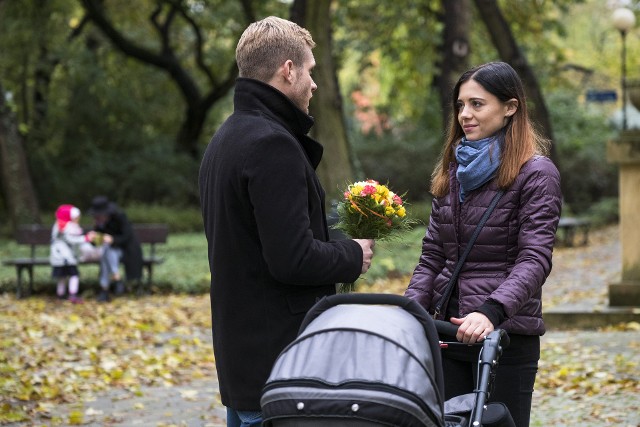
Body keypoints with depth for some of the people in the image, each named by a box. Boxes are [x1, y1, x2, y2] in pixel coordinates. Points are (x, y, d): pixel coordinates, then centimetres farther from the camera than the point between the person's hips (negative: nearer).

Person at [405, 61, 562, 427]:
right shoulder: (453, 170, 14)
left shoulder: (536, 173, -6)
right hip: (448, 329, 6)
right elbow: (432, 255, 13)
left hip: (506, 332, -6)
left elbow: (535, 258, -16)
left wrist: (491, 311, -31)